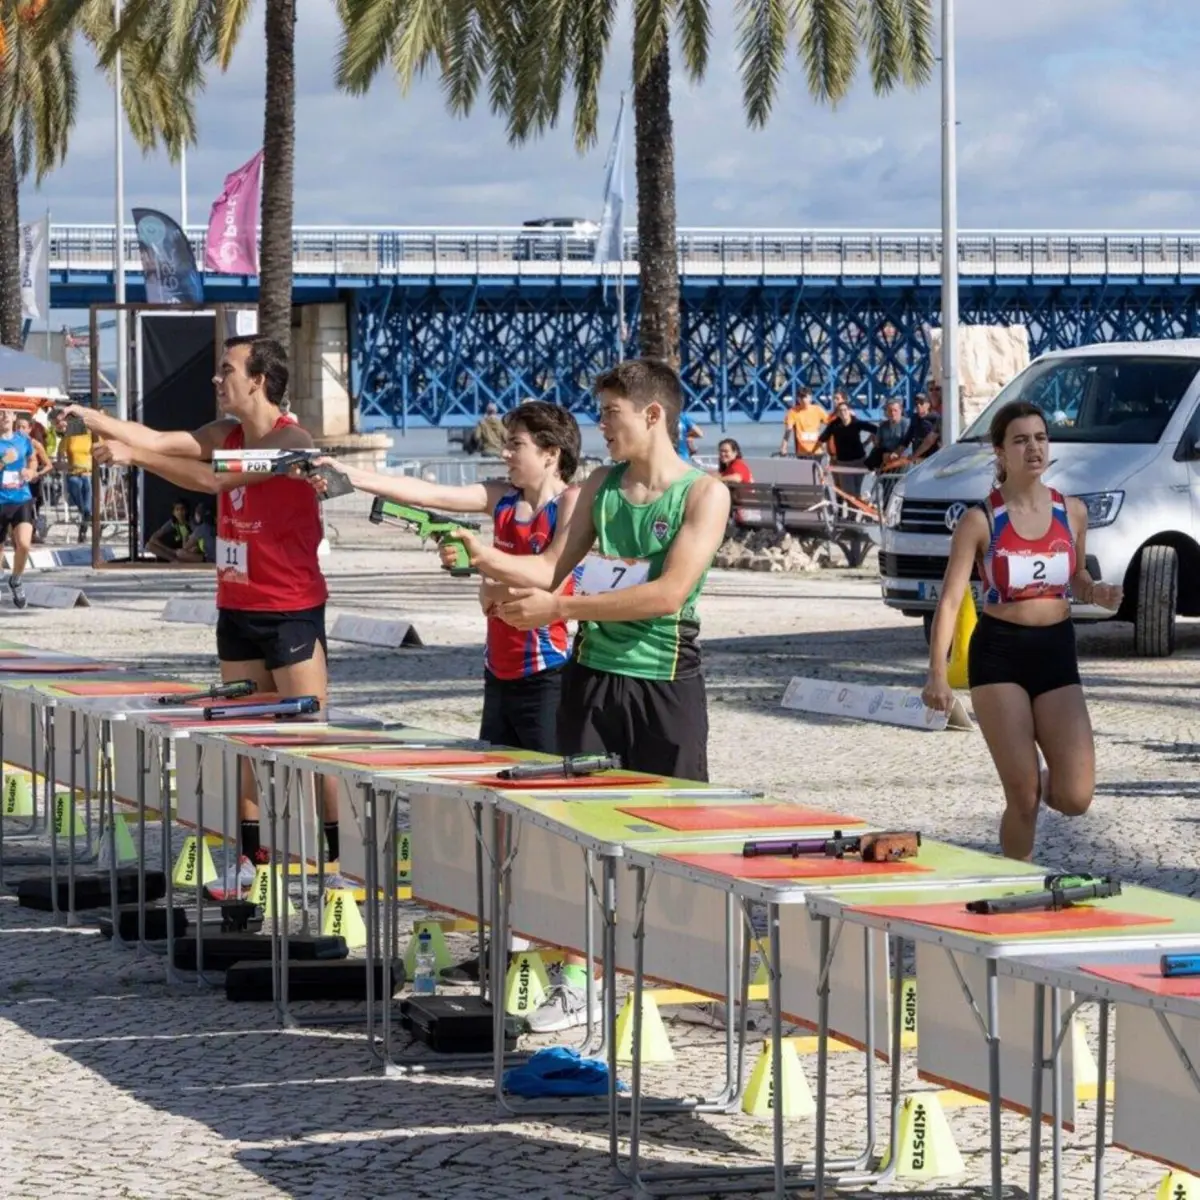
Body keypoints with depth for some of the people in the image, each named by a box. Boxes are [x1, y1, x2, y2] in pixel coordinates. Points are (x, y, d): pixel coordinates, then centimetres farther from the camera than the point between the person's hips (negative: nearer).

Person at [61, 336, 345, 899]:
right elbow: (157, 441, 5)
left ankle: (344, 858, -2)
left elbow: (215, 479, -26)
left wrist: (133, 456, -25)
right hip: (237, 612, 8)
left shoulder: (290, 441, -17)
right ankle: (251, 857, 13)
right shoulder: (227, 434, 8)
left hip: (291, 613, -8)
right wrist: (86, 416, -4)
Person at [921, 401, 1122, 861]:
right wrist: (938, 675, -21)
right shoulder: (981, 521, -7)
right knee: (1023, 799, -5)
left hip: (1056, 650, 3)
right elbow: (950, 599, -10)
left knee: (1074, 798, -7)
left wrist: (1096, 593, -5)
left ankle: (1036, 784, 29)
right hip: (998, 654, -3)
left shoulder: (1072, 512, 4)